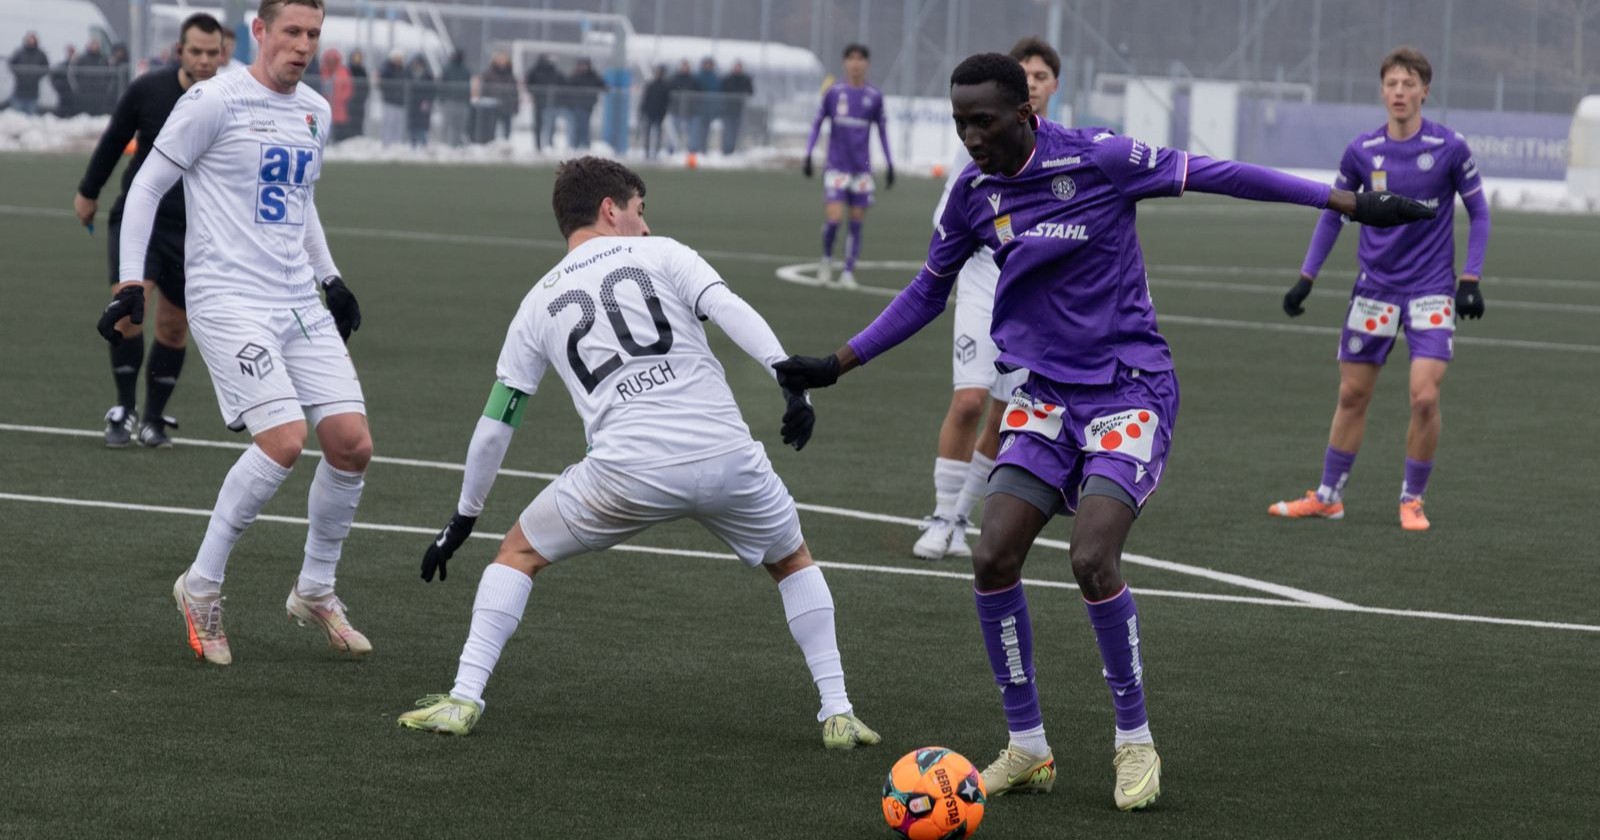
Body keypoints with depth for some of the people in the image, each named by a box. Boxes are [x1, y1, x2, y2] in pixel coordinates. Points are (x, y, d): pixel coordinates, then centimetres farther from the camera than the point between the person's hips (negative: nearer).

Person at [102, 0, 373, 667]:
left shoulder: (315, 111, 14)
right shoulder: (215, 101, -8)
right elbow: (146, 186, -3)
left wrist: (330, 277, 23)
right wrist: (131, 281, -9)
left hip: (301, 304, 7)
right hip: (228, 300, -7)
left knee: (352, 441, -4)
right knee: (284, 438, -22)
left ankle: (315, 591, 16)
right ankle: (201, 587, -5)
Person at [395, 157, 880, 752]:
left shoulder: (538, 303, 21)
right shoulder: (660, 255, 15)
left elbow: (494, 427, 22)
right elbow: (732, 311, -5)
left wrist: (463, 517, 32)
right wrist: (794, 384, -11)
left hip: (627, 472, 0)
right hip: (725, 455, 0)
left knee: (520, 552, 23)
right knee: (793, 561, 27)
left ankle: (463, 699, 11)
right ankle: (837, 713, 17)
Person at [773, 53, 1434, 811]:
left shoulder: (1095, 158, -16)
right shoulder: (972, 195, 1)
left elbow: (1213, 174, -11)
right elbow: (928, 293, 17)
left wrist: (1346, 201, -10)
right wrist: (838, 363, 15)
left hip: (1129, 391, -5)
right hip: (1046, 396, 5)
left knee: (1092, 559, -20)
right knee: (992, 558, -9)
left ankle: (1135, 742, -1)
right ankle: (1027, 748, 6)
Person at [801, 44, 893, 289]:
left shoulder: (874, 96, 2)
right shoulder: (834, 92, -2)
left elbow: (882, 129, 11)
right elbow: (817, 122, 6)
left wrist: (889, 165, 9)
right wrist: (808, 155, 0)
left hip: (862, 168, 2)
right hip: (836, 166, -2)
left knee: (856, 223, 1)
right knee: (833, 218, -12)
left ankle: (848, 272, 11)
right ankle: (827, 258, 15)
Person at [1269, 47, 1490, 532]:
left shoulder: (1450, 147, -8)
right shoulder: (1363, 151, -2)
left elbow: (1478, 212, 2)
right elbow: (1333, 213, 11)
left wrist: (1470, 280, -7)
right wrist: (1306, 278, 6)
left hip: (1431, 291, -3)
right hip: (1374, 288, 3)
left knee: (1424, 397, -13)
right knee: (1352, 395, 9)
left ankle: (1413, 499, 6)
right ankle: (1328, 496, 23)